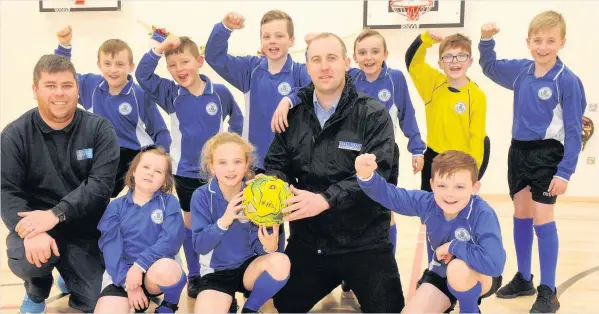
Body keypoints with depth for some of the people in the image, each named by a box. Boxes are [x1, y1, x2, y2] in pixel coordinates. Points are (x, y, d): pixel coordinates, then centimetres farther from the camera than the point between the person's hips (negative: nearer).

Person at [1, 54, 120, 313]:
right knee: (25, 259, -32)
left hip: (85, 231, 1)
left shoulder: (99, 129, -8)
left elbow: (101, 184, -17)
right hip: (35, 225, -1)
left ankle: (69, 276, 34)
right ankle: (37, 291, 7)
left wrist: (56, 214, -31)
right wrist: (30, 232, -33)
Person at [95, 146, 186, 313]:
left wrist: (140, 265, -22)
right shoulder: (116, 206, 6)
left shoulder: (169, 203, 1)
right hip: (122, 274, 1)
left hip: (157, 268, -1)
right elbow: (111, 246, -5)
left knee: (165, 269, -37)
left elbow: (171, 239, -14)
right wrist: (128, 284, -17)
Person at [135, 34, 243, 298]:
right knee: (190, 222, 13)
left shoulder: (220, 92, -11)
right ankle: (194, 275, 25)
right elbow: (142, 75, -16)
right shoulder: (170, 94, -8)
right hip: (185, 171, 1)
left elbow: (237, 119, 4)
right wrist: (160, 48, -24)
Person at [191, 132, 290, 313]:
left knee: (280, 262, -30)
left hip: (249, 266, 2)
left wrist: (270, 246, -34)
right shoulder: (202, 197, -10)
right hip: (217, 272, -1)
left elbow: (257, 245, -10)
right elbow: (200, 246, -15)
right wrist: (223, 221, -31)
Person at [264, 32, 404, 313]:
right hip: (307, 240, 4)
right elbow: (277, 164, 4)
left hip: (364, 242, -3)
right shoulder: (294, 115, 4)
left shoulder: (373, 115, -8)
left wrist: (326, 199, -28)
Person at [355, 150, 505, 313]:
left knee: (458, 269, -36)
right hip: (441, 275, 4)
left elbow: (494, 263, -45)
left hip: (482, 278, -4)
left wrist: (453, 246, -32)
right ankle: (446, 301, 22)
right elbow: (389, 195, -13)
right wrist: (366, 176, -36)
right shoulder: (427, 202, -17)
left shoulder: (483, 214, -32)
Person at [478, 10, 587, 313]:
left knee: (542, 219, -6)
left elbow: (573, 131, -14)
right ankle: (523, 279, 29)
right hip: (518, 151, 6)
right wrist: (486, 39, 2)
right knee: (521, 215, 14)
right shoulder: (520, 71, 1)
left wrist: (565, 172, -18)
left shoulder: (568, 81, -15)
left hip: (547, 155, -6)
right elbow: (489, 66, 20)